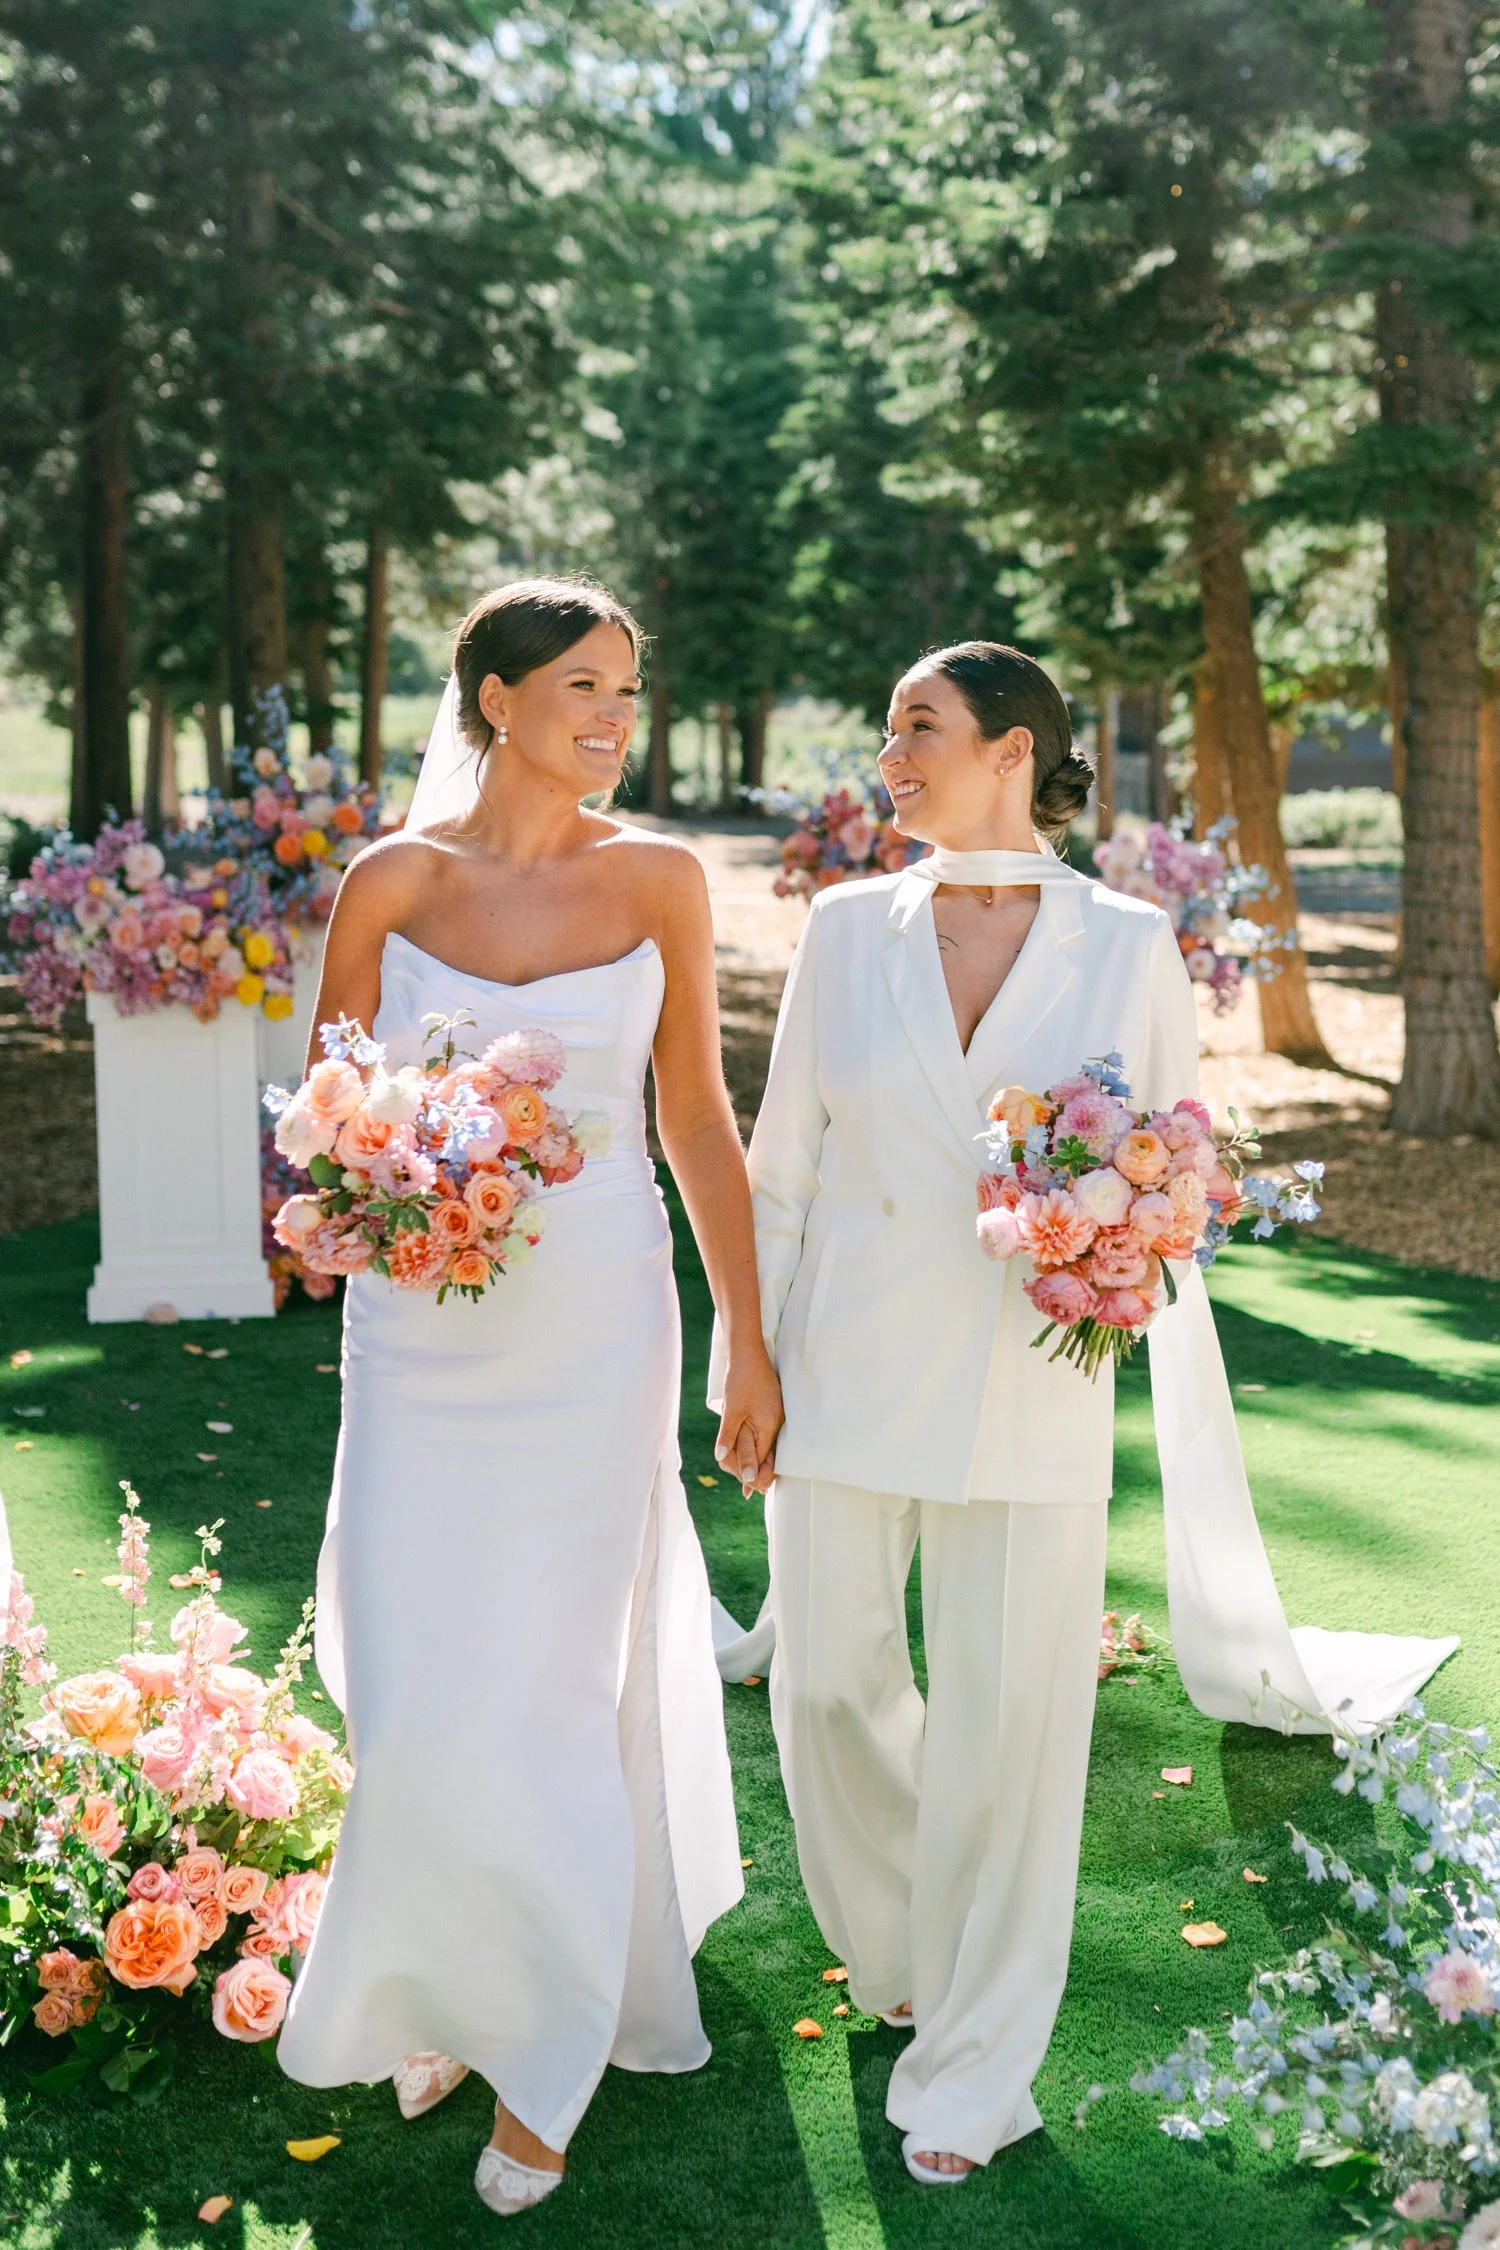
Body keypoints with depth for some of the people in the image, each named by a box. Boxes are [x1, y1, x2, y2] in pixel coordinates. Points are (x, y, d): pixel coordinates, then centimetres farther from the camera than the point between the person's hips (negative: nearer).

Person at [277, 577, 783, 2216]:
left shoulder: (658, 879, -1)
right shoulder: (391, 880, -2)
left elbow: (697, 1117, 5)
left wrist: (750, 1344, 5)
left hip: (597, 1318, 0)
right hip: (423, 1324, 1)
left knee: (556, 1678, 5)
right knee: (418, 1691, 4)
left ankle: (547, 2051, 26)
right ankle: (452, 1988, 34)